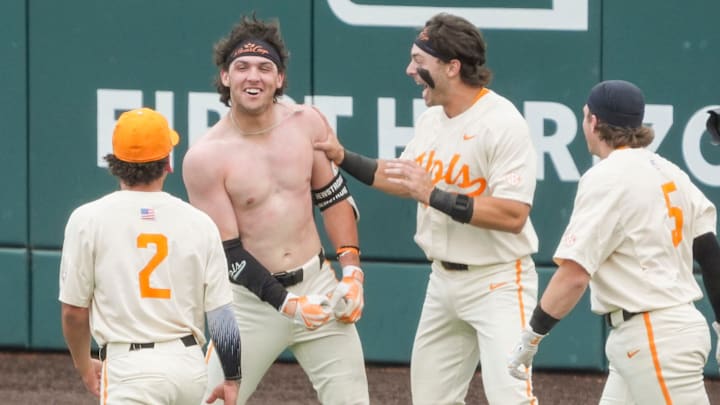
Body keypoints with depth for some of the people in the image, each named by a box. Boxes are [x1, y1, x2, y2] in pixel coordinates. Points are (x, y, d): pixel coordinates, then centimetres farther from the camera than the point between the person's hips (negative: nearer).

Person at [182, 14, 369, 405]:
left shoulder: (307, 123, -2)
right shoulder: (205, 157, -13)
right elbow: (227, 252, -12)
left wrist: (351, 272, 2)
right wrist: (287, 304, -19)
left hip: (317, 283, 3)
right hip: (252, 297, -3)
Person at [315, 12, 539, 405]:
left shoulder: (502, 123, -19)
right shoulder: (430, 119, 6)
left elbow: (513, 215, -26)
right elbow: (404, 180, 23)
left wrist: (434, 195, -28)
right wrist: (343, 157, 14)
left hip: (497, 283, -8)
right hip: (444, 281, 8)